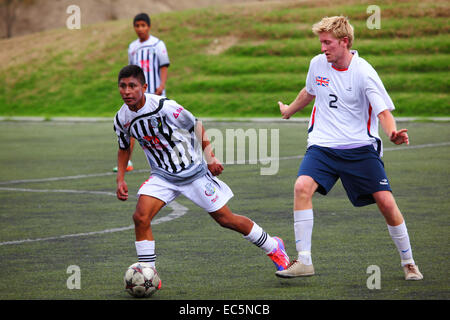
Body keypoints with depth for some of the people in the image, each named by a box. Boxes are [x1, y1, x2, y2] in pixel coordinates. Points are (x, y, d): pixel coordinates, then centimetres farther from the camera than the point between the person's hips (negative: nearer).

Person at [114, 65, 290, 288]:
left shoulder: (164, 107, -23)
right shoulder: (121, 119, -6)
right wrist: (120, 179, 4)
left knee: (226, 219, 3)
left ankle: (273, 247, 26)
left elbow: (196, 126, -7)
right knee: (141, 217, -19)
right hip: (162, 176, 4)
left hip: (193, 172, -4)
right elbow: (124, 148, 15)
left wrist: (211, 157, -10)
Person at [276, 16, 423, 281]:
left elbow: (383, 112, -14)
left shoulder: (363, 72, -11)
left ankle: (408, 262, 13)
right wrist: (290, 110, 44)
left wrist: (393, 134, -36)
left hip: (360, 147, -3)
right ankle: (304, 261, -17)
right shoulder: (318, 64, 3)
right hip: (323, 146, 3)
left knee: (386, 201, -9)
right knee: (302, 187, -23)